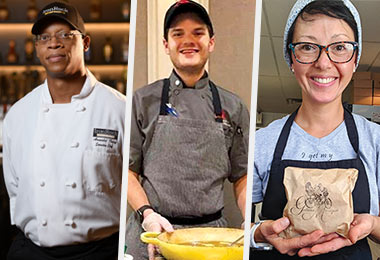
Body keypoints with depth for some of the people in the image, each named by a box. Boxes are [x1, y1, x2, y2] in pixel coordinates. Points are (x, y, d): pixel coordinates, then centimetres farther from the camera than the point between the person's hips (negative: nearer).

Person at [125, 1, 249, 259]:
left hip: (211, 233, 1)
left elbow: (242, 176, 10)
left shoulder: (233, 107, 7)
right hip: (151, 233, -1)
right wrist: (147, 214, -13)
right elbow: (128, 170, 2)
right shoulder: (145, 100, 3)